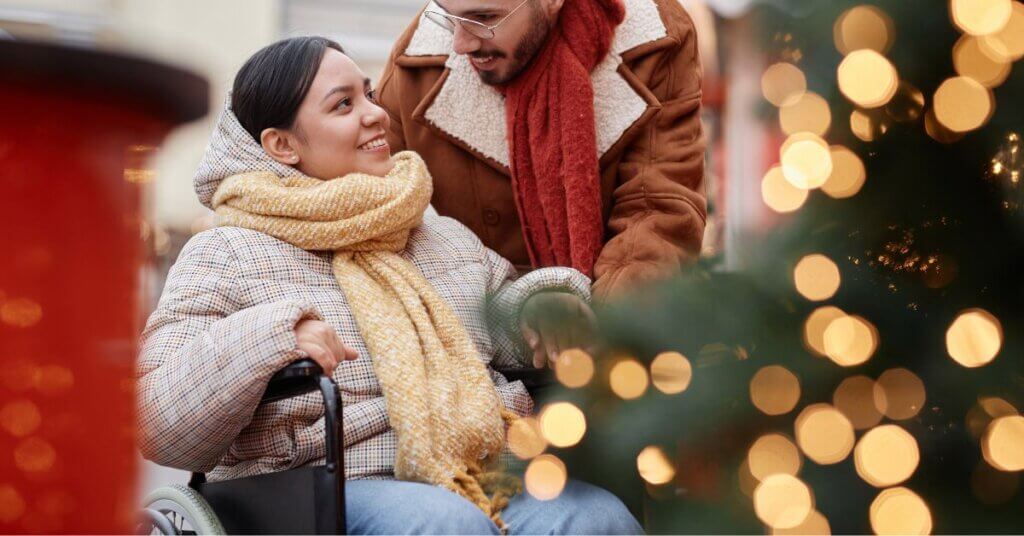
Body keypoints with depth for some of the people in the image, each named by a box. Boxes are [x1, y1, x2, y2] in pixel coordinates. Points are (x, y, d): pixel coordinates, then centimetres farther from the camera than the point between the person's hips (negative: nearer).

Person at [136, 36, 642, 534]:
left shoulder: (448, 235, 23)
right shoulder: (225, 255, 7)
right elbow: (159, 428, -2)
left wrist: (547, 300, 6)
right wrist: (266, 339, -17)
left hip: (495, 477, 4)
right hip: (336, 492, -4)